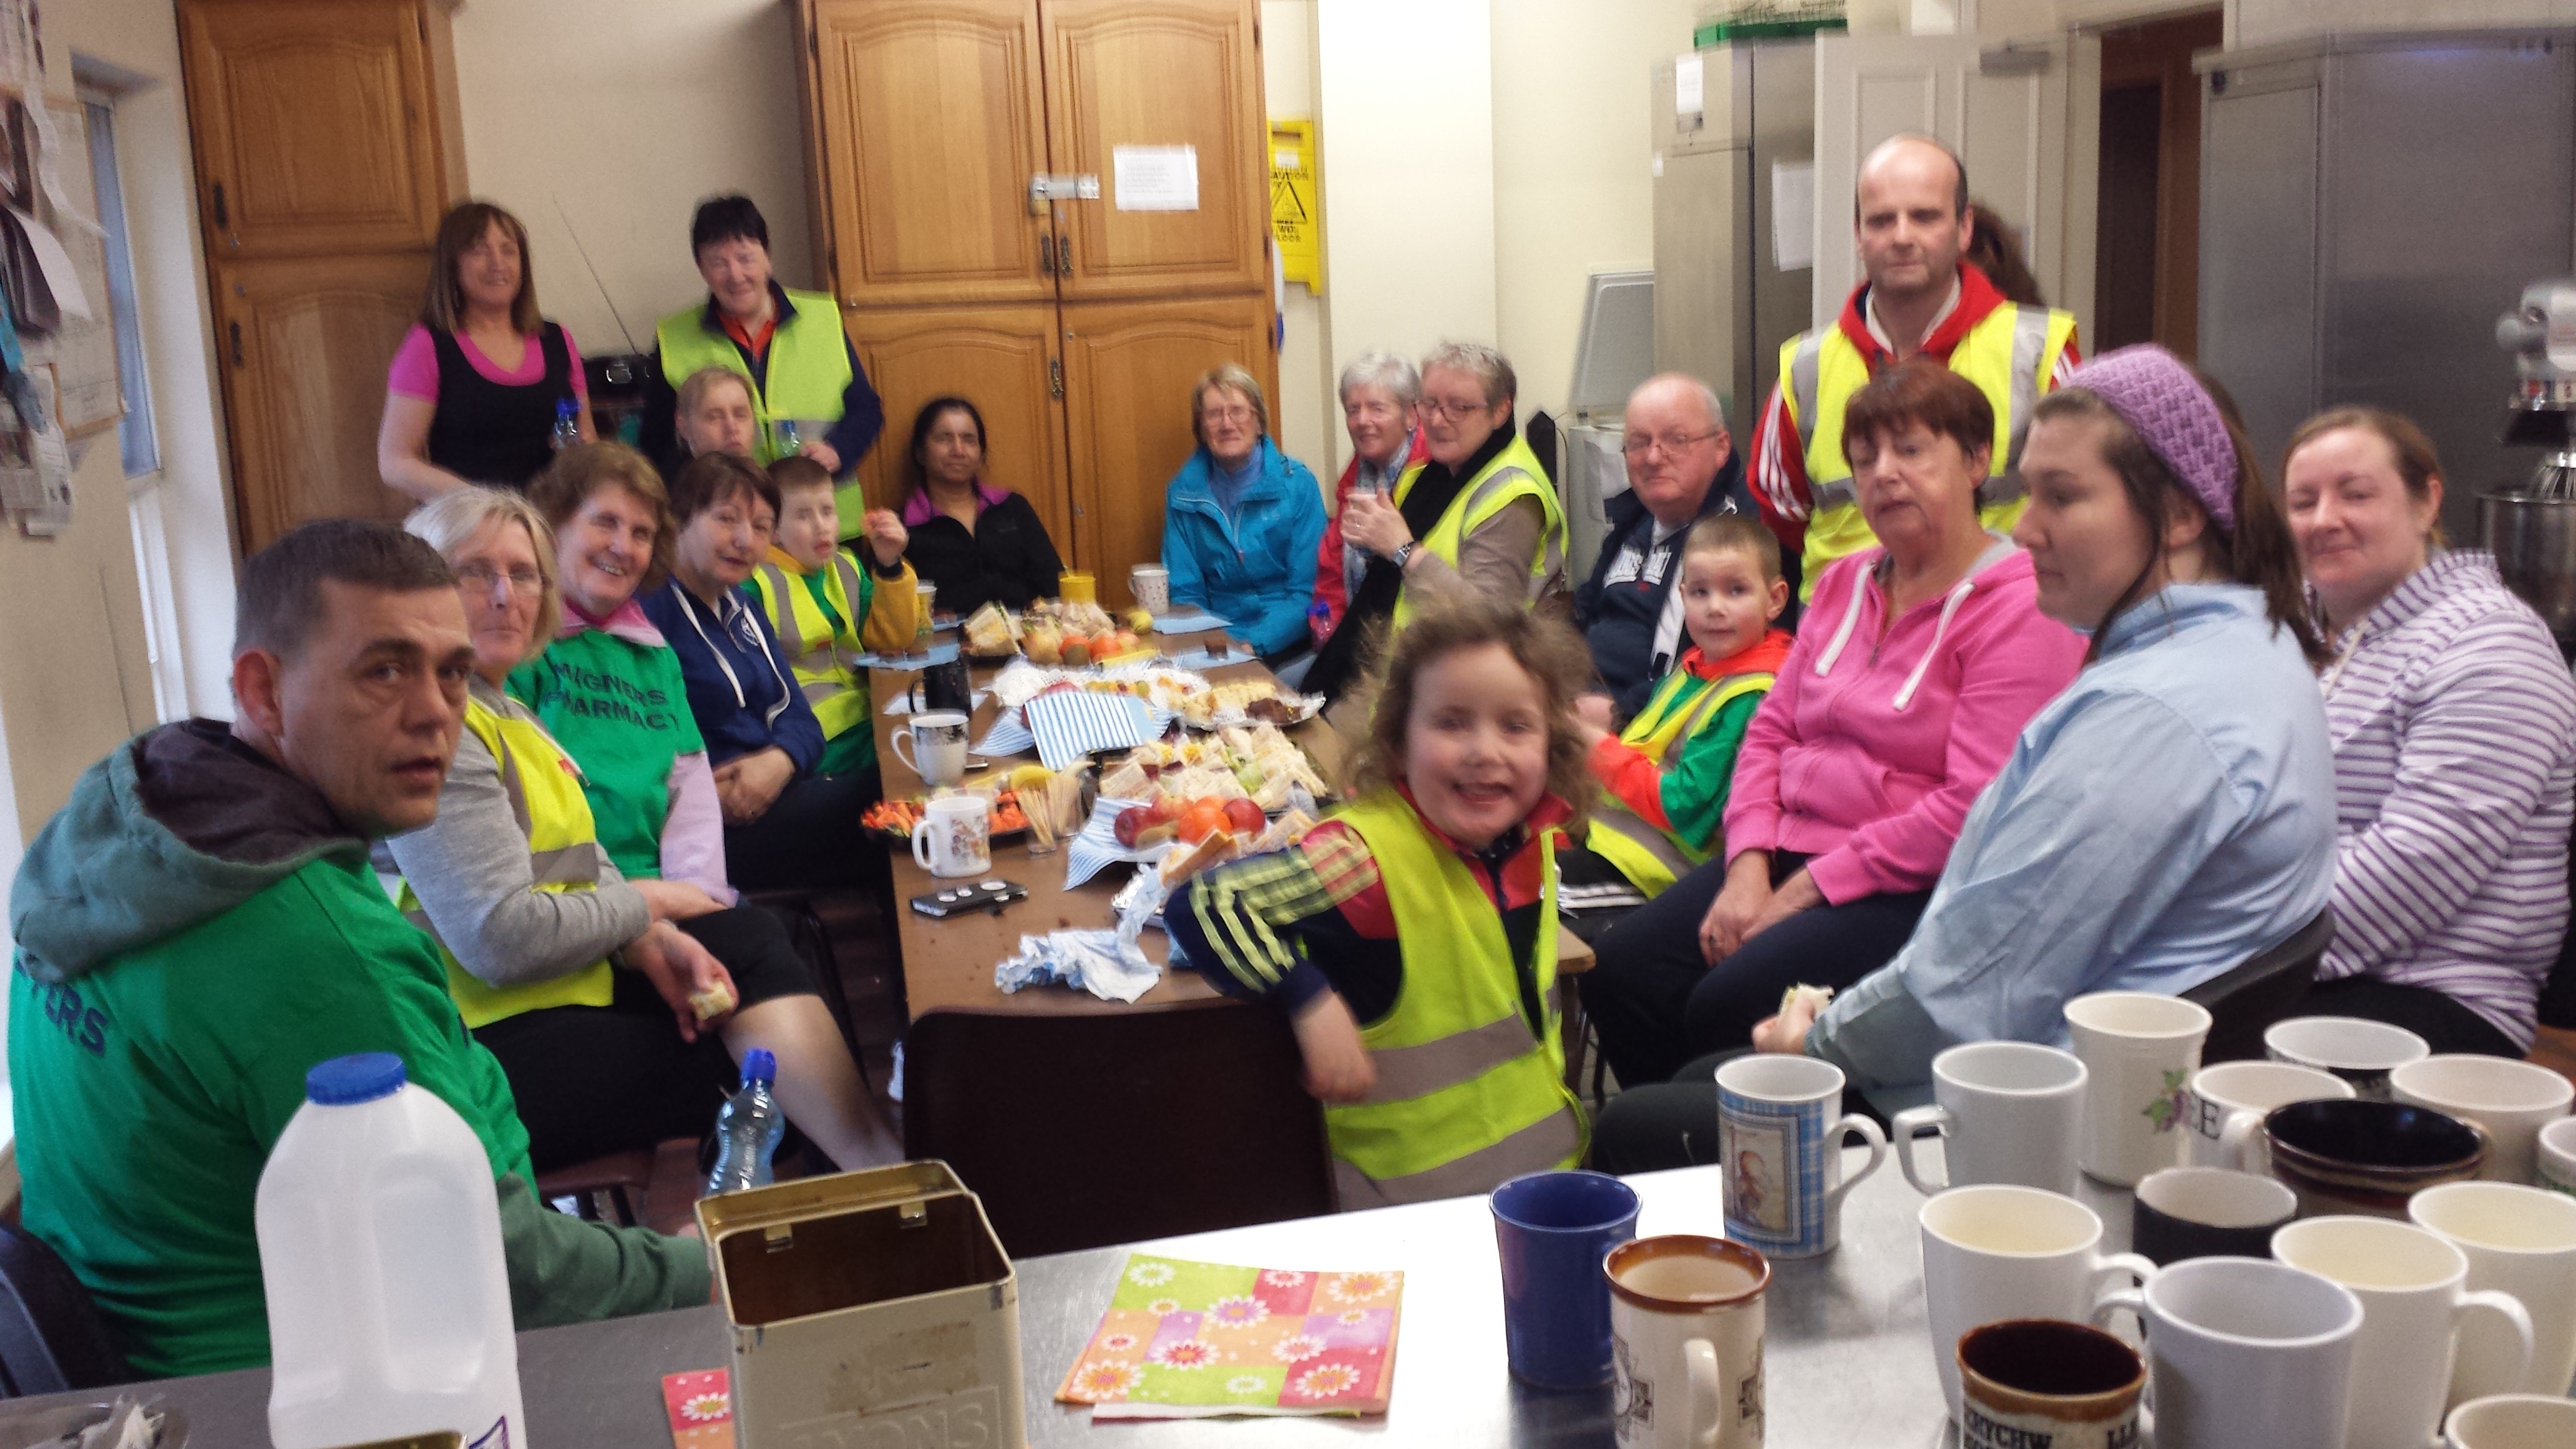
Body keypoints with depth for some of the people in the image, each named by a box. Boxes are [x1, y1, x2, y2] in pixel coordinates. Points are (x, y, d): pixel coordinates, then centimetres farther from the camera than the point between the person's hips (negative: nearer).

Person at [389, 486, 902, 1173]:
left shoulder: (505, 711, 16)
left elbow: (587, 865, 15)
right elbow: (501, 940, -25)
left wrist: (651, 942, -6)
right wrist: (644, 905, -9)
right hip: (496, 1035, -8)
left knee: (745, 936, -8)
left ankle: (885, 1165, -20)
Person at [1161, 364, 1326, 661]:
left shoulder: (1297, 484, -2)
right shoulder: (1183, 492, 5)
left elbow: (1306, 590, -4)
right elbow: (1185, 592, 6)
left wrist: (1254, 645, -18)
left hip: (1284, 644, -2)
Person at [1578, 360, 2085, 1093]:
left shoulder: (2021, 606, -9)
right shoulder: (1847, 581, 16)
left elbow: (1974, 811, -18)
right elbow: (1771, 731, 16)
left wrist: (1810, 889, -15)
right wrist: (1749, 866, -2)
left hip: (1916, 891, -7)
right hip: (1793, 854, 7)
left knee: (1728, 1006, -27)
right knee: (1619, 973, -13)